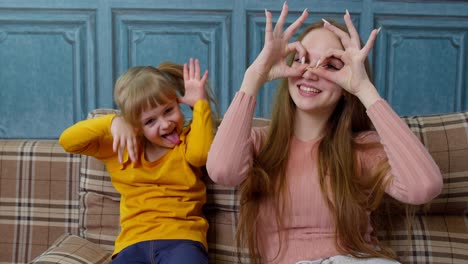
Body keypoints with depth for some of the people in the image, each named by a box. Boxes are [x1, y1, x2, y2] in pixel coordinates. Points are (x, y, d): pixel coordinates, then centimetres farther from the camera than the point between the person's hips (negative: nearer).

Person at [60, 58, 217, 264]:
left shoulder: (188, 140, 11)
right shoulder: (124, 147, 17)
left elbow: (200, 154, -14)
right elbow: (68, 141, 9)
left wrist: (200, 102, -7)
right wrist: (112, 122, -5)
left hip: (180, 239, -2)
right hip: (133, 243, 3)